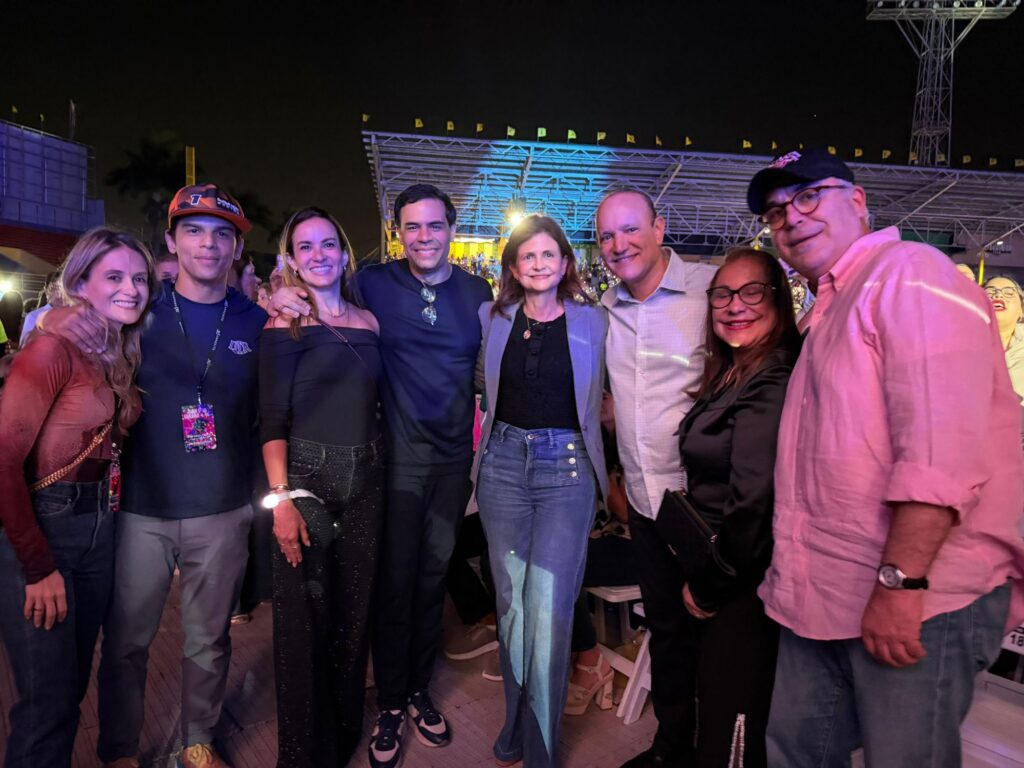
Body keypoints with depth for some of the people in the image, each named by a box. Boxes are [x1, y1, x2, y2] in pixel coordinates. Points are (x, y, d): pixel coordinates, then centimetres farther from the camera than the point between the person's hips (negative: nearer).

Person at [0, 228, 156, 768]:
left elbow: (111, 446, 7)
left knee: (73, 682, 19)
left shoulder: (121, 357, 8)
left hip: (97, 528, 7)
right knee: (50, 699, 4)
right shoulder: (54, 348, -15)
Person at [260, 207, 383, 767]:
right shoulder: (286, 324, -3)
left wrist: (379, 468, 6)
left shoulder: (367, 320, 9)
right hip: (305, 476, -4)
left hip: (365, 480, 4)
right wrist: (281, 499, -16)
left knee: (354, 611, 14)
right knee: (304, 618, 3)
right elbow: (272, 420, -8)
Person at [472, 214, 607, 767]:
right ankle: (516, 723, 30)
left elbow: (598, 398, 9)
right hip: (504, 462, 3)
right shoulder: (493, 317, 6)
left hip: (566, 468, -2)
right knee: (510, 599, 10)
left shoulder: (591, 322, 1)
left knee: (547, 608, -4)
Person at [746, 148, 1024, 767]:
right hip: (823, 599, 9)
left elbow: (942, 450, -21)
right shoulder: (828, 309, 19)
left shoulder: (910, 272, -9)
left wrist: (901, 582, -23)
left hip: (914, 599, -8)